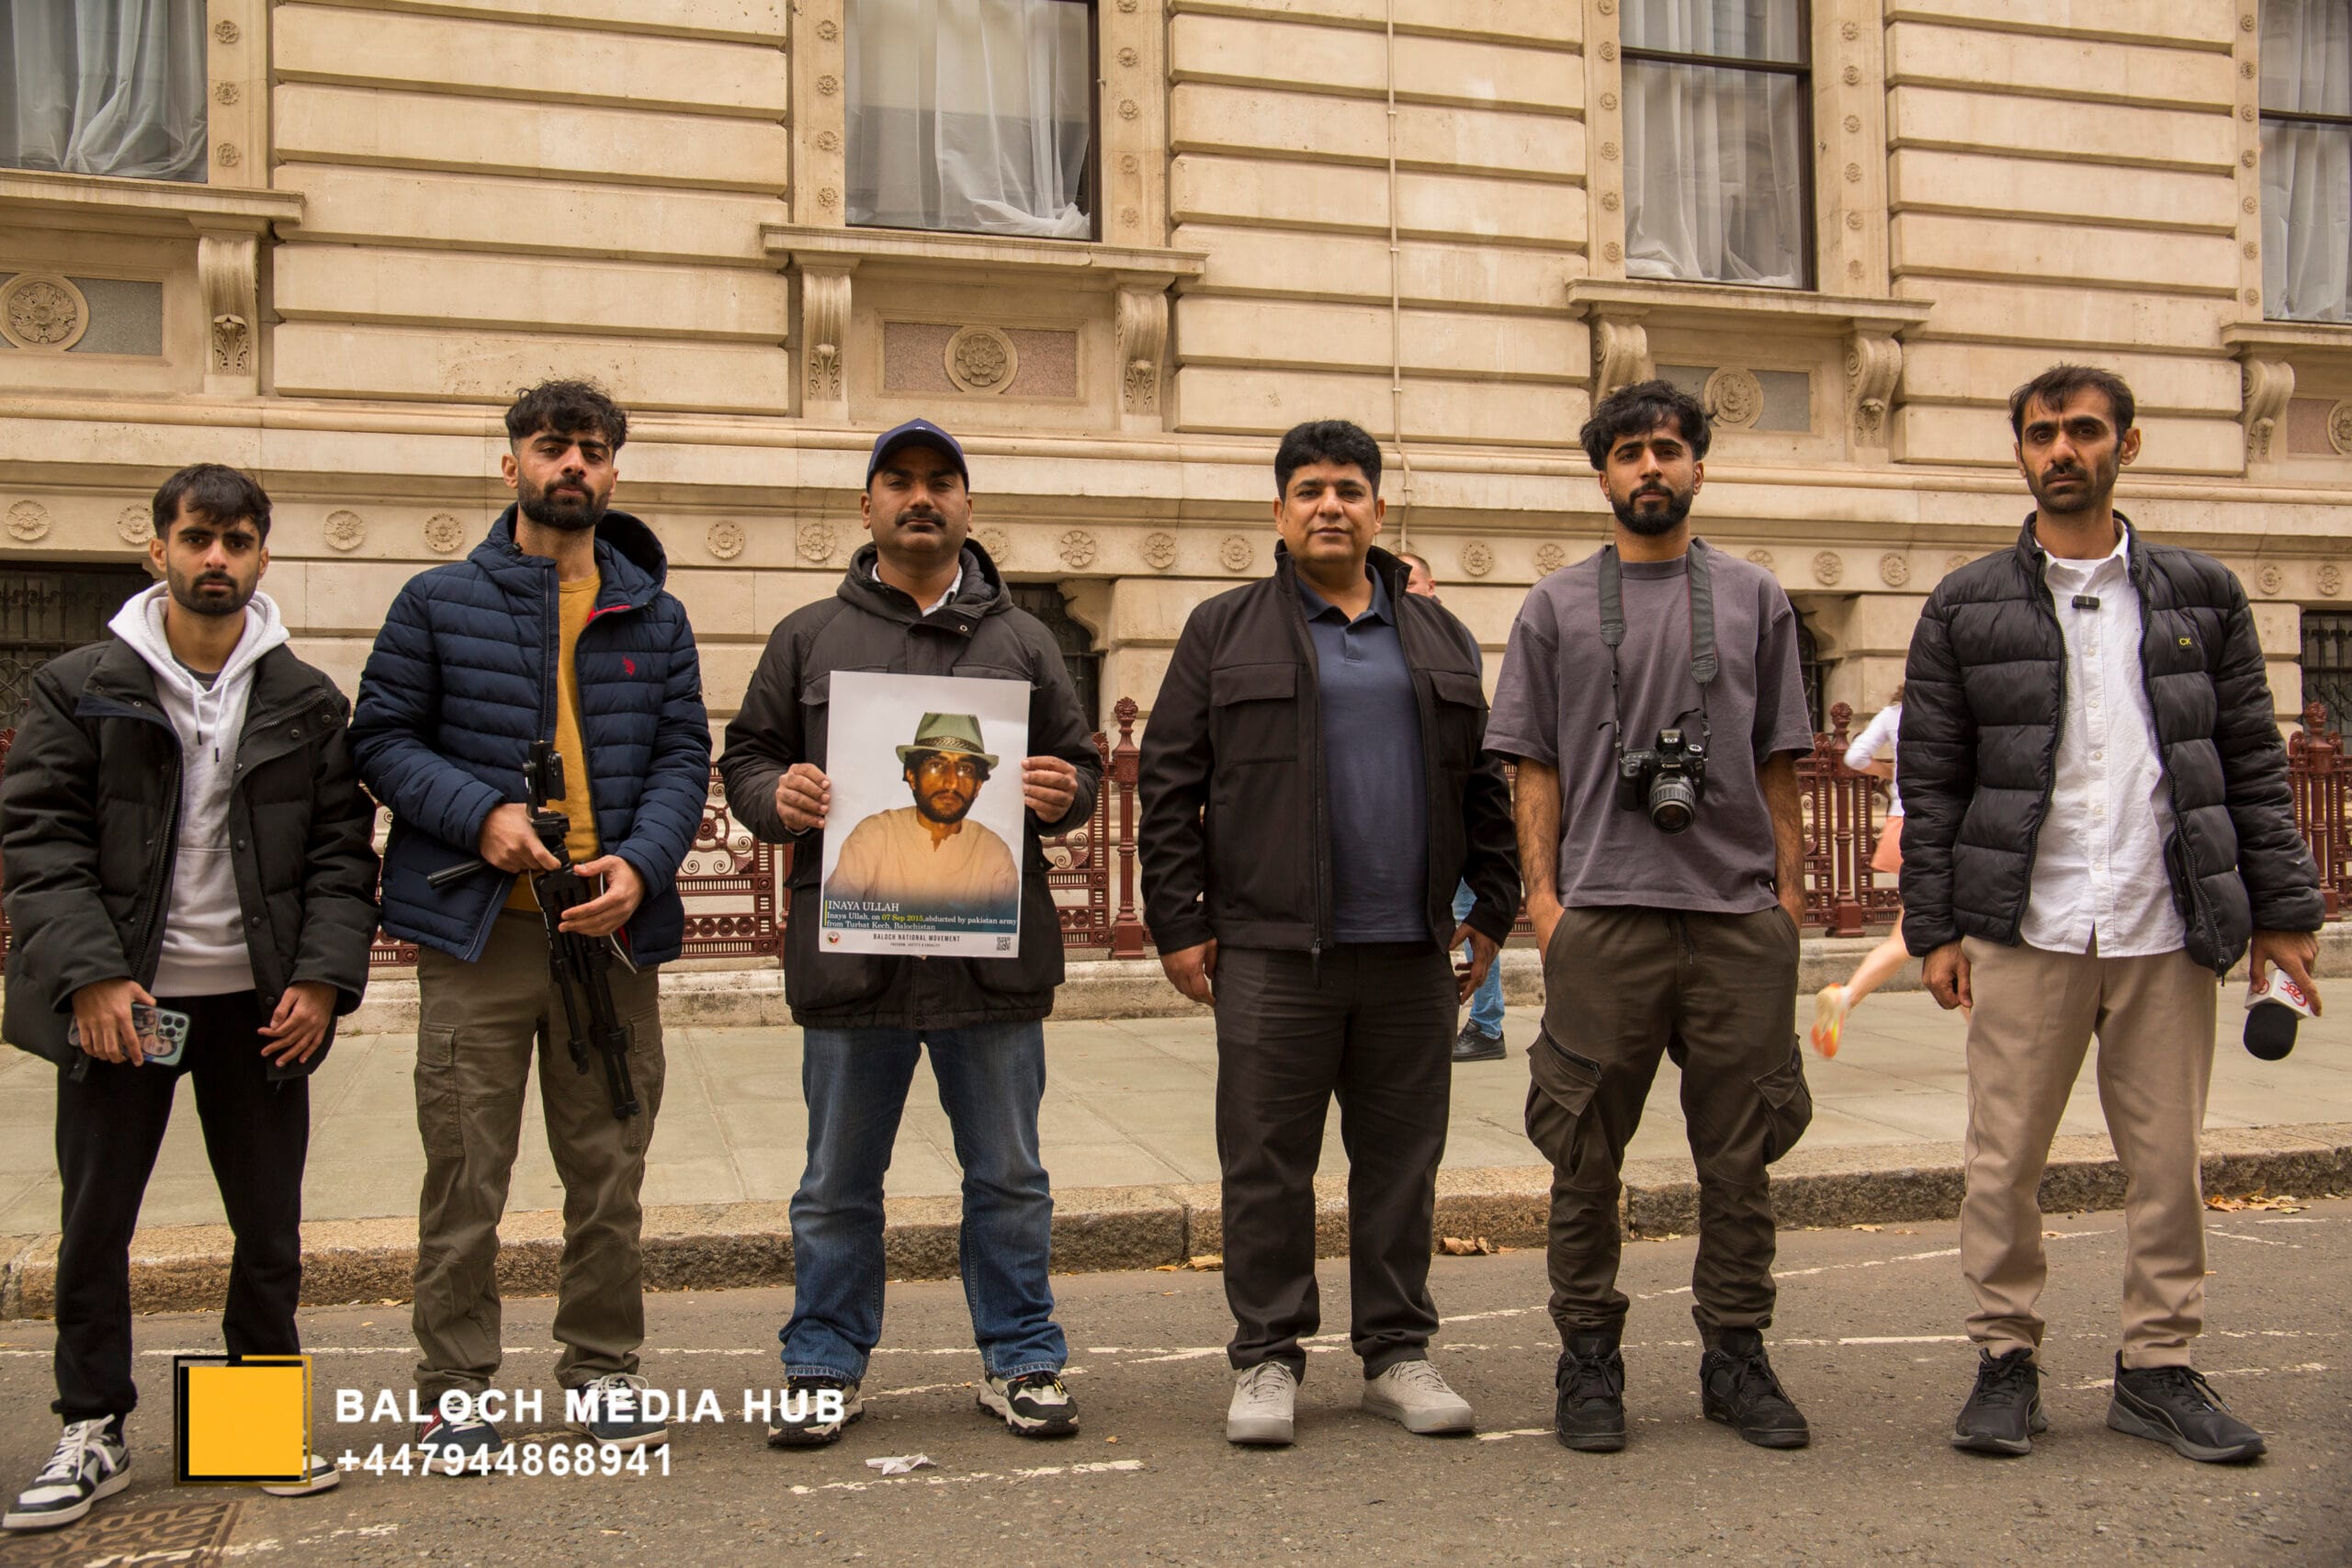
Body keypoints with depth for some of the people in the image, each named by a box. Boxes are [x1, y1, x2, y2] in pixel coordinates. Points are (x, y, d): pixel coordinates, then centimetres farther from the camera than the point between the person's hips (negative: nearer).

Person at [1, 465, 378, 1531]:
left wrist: (324, 977, -7)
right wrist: (92, 976, -14)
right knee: (95, 1220, 7)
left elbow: (341, 851, 5)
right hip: (119, 999, -1)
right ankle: (94, 1431, 21)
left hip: (257, 1001, 1)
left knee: (271, 1220, 8)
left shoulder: (308, 702, 6)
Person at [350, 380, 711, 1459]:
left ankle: (603, 1369, 23)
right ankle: (455, 1387, 16)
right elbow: (381, 738, 4)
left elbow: (683, 757, 8)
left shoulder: (654, 616, 12)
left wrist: (642, 861, -10)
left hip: (614, 927, 2)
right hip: (478, 928, -2)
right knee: (465, 1175, 3)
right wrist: (481, 812, -13)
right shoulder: (440, 602, 6)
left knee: (609, 1170, 10)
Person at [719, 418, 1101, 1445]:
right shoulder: (808, 637, 10)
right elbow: (745, 757, 11)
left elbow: (1081, 762, 15)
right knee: (838, 1185, 10)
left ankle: (1021, 1360, 23)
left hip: (994, 960, 1)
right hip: (851, 959, 0)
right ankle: (826, 1367, 24)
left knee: (1008, 1178, 10)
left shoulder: (1021, 640, 12)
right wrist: (778, 797, -11)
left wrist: (1063, 792, -8)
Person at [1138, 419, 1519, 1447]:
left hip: (1411, 952, 3)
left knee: (1401, 1161, 8)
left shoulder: (1440, 639, 16)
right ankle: (1267, 1359, 14)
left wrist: (1491, 910, 11)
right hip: (1272, 949, -2)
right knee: (1267, 1162, 2)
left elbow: (1484, 786, 17)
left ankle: (1397, 1353, 20)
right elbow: (1170, 786, 2)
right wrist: (1179, 925, -4)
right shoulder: (1223, 632, 6)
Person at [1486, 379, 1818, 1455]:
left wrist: (1787, 886, 5)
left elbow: (1777, 765, 13)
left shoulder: (1754, 599, 13)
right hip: (1603, 915, -1)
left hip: (1739, 918, 1)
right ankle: (1590, 1359, 15)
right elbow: (1536, 769, 7)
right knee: (1587, 1153, 3)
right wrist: (1541, 892, -2)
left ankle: (1736, 1356, 19)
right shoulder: (1557, 607, 9)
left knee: (1740, 1151, 7)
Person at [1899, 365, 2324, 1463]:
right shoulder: (1967, 607, 7)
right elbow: (1930, 782, 5)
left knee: (2167, 1159, 7)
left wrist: (2282, 908, 5)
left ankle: (2157, 1369, 20)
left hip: (2167, 930, 1)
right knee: (2004, 1161, 2)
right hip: (2025, 931, -1)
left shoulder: (2201, 596, 11)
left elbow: (2253, 764, 11)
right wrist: (1934, 927, -1)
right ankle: (2006, 1361, 16)